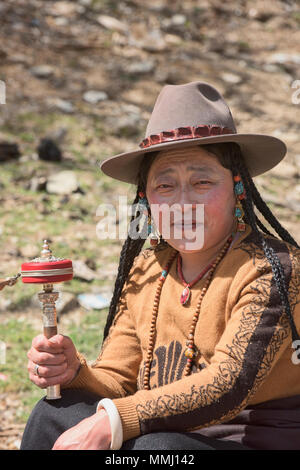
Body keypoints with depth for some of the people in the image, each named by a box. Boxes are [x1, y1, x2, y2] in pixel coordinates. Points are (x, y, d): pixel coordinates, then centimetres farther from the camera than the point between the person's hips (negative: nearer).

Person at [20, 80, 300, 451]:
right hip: (168, 432, 6)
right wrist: (74, 372, -18)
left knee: (158, 446, -34)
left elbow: (230, 384, -25)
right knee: (55, 414, -14)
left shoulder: (270, 270, -14)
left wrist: (115, 421, -34)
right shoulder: (145, 272, 5)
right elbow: (119, 381, 6)